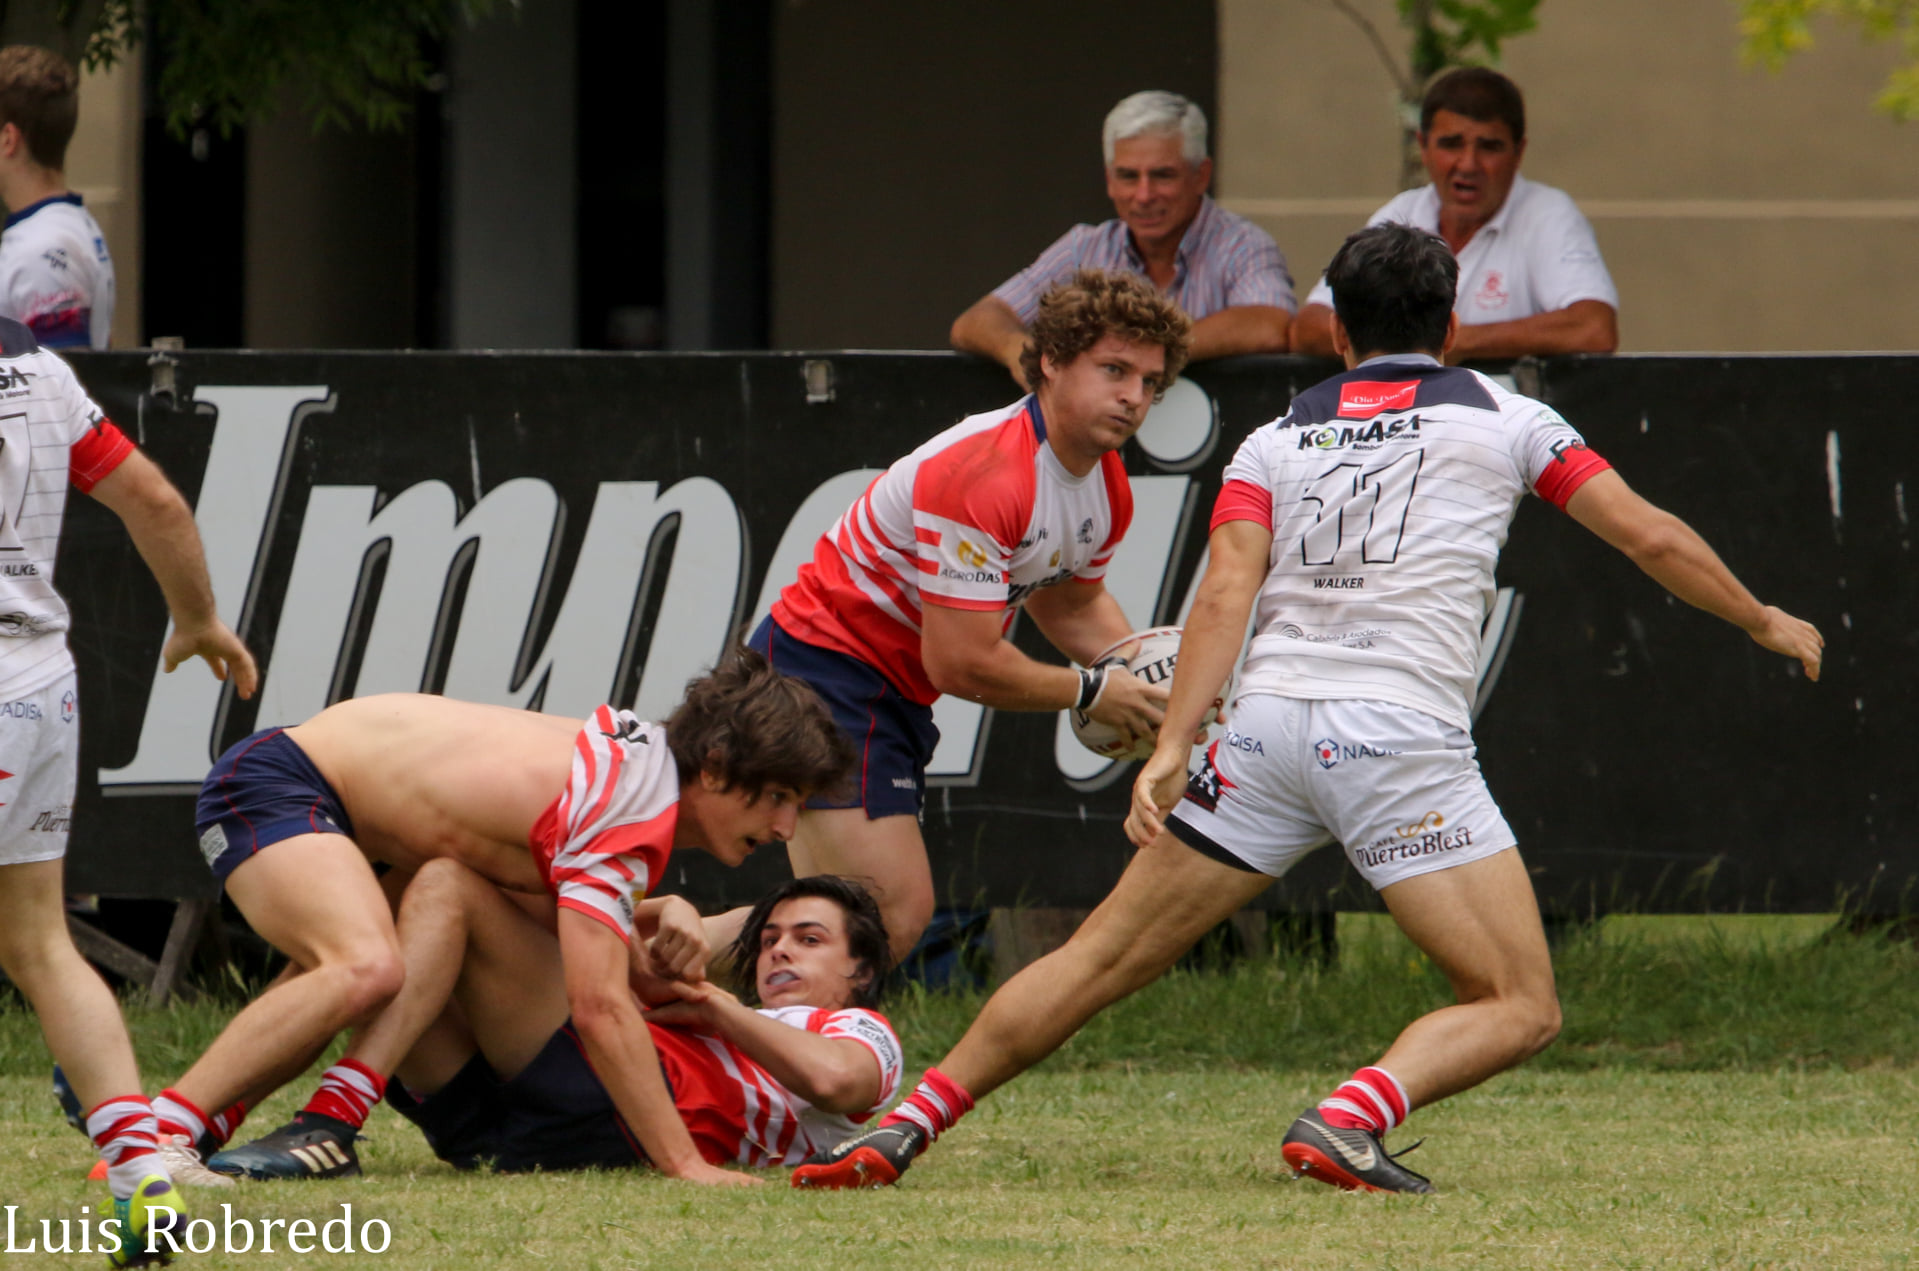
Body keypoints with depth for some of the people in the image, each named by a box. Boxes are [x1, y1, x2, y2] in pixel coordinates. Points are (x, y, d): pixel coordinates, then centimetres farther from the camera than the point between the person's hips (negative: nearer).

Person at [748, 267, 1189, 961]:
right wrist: (1090, 693, -14)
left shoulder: (1108, 491, 2)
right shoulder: (979, 474, -27)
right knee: (889, 914, -20)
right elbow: (960, 663, -26)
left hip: (897, 696, 10)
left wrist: (1147, 682, 4)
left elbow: (1071, 604, 23)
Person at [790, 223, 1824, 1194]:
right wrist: (1765, 623, 29)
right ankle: (1350, 1120, -25)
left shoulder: (1276, 441, 17)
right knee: (1519, 1010, 0)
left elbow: (1225, 595, 1)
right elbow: (1651, 538, 13)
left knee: (1102, 958, 13)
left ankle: (899, 1131, 9)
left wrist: (1171, 746, -6)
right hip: (1405, 737, -3)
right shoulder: (1503, 420, 13)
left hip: (1269, 725, 3)